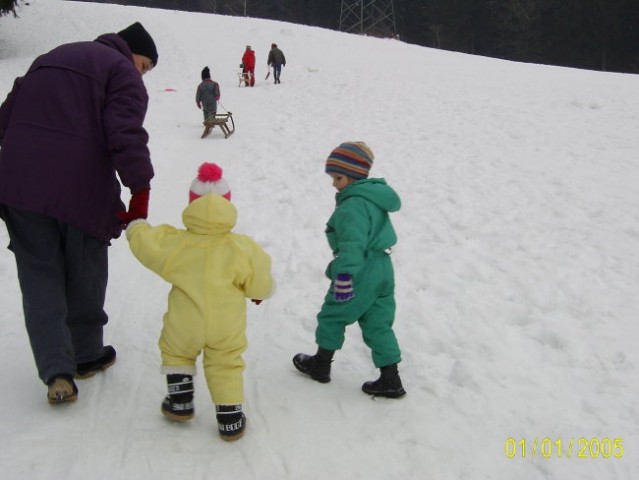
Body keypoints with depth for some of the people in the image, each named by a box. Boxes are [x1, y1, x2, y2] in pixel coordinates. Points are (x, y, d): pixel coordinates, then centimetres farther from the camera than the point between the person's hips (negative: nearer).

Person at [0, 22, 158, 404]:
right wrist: (140, 190, -13)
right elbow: (125, 135, -14)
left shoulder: (51, 59, 25)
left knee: (40, 274, 9)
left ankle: (57, 370, 0)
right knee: (84, 274, 13)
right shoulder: (121, 70, 1)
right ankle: (86, 356, 28)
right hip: (80, 189, -5)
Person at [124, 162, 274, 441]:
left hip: (184, 326, 0)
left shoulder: (175, 243, -9)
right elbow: (261, 283, -4)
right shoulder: (241, 248, -10)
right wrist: (260, 293, 20)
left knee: (175, 352, 26)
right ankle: (230, 419, 14)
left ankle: (180, 402, 29)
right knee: (226, 366, 14)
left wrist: (136, 227, 25)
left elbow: (145, 242, 2)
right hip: (227, 328, 0)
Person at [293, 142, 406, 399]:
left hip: (360, 273, -9)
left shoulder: (353, 205, -19)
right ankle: (390, 380, 11)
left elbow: (353, 244, -29)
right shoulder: (375, 198, 12)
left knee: (331, 316, 11)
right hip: (382, 269, 9)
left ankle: (321, 364, 26)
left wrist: (344, 277, -30)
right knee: (378, 324, 11)